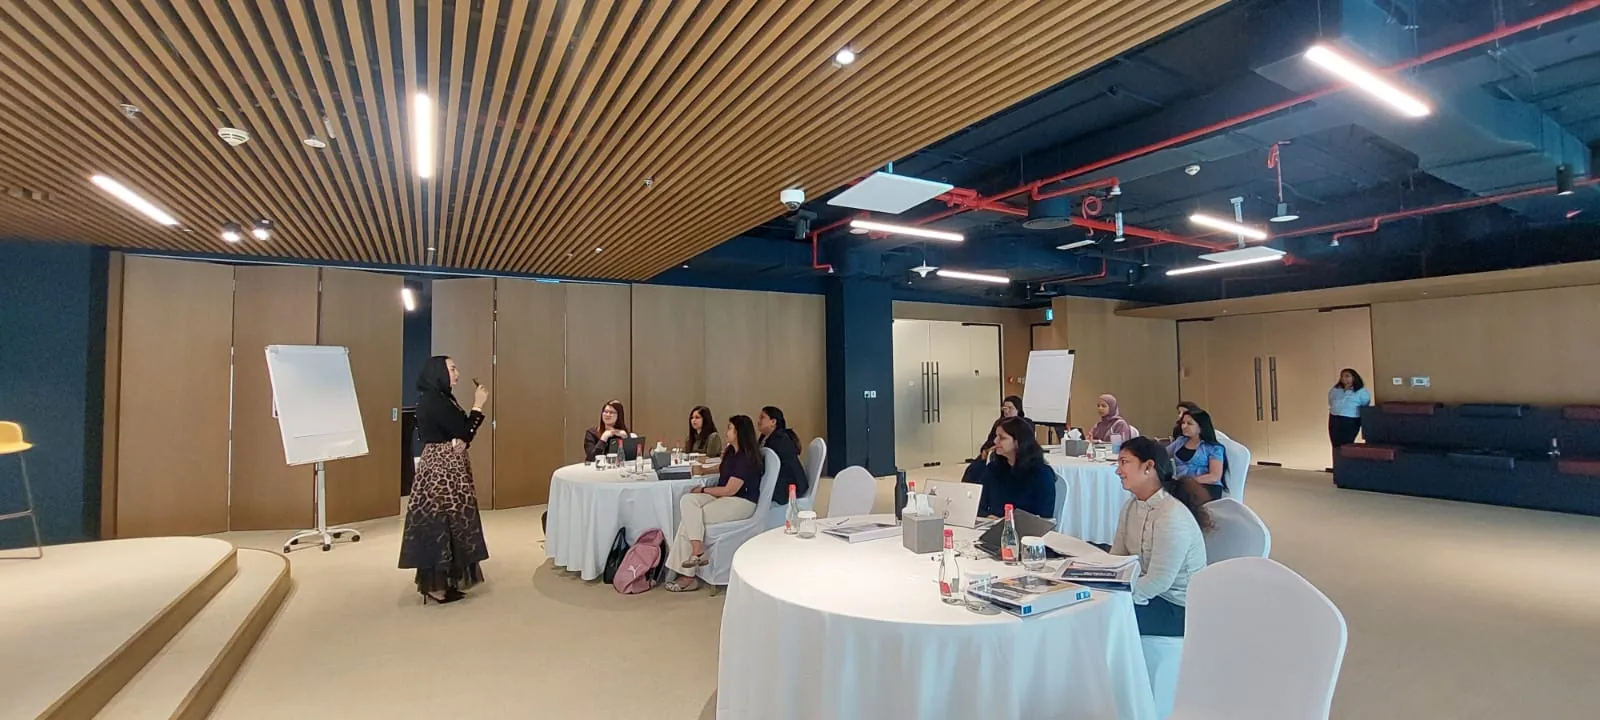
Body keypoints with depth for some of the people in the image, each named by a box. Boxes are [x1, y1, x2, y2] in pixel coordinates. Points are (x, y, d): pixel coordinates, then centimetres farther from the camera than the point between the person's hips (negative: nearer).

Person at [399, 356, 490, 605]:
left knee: (445, 523, 13)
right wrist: (478, 405, -7)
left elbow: (459, 432, 10)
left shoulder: (442, 399, 12)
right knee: (440, 524, -3)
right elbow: (464, 432, -17)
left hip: (448, 468, 10)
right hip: (441, 468, -10)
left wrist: (461, 441, -12)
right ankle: (437, 586, 6)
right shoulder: (432, 400, -17)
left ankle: (442, 580, 22)